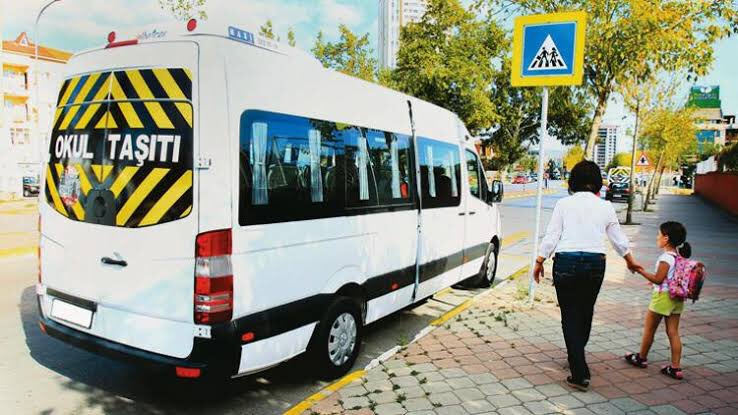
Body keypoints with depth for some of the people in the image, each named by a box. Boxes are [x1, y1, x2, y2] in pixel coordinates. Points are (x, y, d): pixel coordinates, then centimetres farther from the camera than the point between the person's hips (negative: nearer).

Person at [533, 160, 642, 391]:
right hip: (596, 263, 3)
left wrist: (539, 262, 6)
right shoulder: (605, 207, 5)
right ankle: (577, 359, 39)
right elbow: (619, 240, 16)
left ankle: (580, 374, -3)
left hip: (566, 262, -3)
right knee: (586, 312, 19)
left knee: (570, 315, 1)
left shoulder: (564, 204, -3)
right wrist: (630, 262, 32)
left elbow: (551, 236, -5)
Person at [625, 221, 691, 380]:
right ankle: (676, 367, 10)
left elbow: (658, 279, -19)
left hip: (663, 297, -7)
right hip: (677, 298, 8)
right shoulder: (680, 256, 5)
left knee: (649, 329, 10)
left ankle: (641, 358, 25)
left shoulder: (666, 257, -19)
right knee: (673, 332, 9)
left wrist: (641, 271, -14)